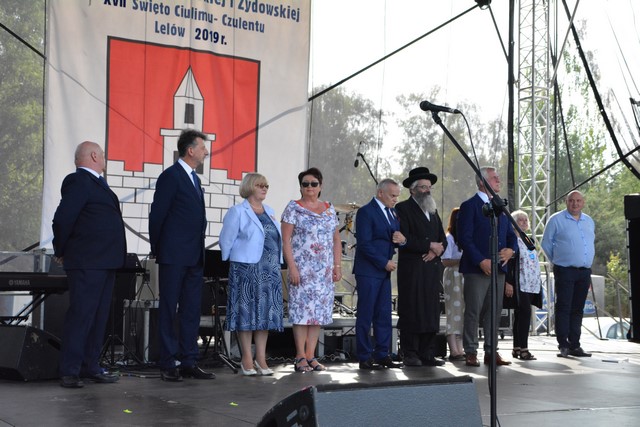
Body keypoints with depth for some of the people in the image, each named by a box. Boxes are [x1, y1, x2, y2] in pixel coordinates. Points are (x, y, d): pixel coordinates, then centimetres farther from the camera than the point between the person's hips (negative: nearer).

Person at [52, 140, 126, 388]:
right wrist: (61, 252, -7)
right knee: (80, 315, -8)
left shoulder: (96, 183, 19)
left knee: (98, 317, 12)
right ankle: (69, 372, -4)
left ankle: (90, 367, 18)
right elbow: (63, 219, -18)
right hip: (87, 263, -10)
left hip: (104, 264, 10)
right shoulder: (79, 182, -11)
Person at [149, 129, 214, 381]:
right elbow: (157, 215, -9)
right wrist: (157, 249, -4)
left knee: (192, 311, 8)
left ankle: (188, 362, 13)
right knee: (169, 310, -1)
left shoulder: (194, 178, 17)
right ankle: (168, 365, 4)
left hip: (194, 257, 8)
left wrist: (200, 252, 13)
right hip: (174, 257, -8)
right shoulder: (171, 176, -9)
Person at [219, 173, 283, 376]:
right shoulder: (237, 212, -2)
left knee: (266, 313, 5)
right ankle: (247, 360, 4)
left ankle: (261, 359, 11)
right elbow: (226, 241, -3)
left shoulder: (269, 212, 17)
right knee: (247, 312, -2)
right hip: (246, 270, -6)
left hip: (270, 270, 6)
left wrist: (276, 264, 12)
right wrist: (235, 262, 3)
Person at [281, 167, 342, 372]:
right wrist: (292, 267, -15)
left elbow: (336, 240, 16)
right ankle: (300, 357, -1)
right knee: (301, 309, -6)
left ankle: (311, 356, 10)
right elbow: (286, 240, -7)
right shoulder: (293, 208, 0)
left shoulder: (329, 209, 14)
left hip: (325, 271, 5)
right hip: (302, 269, -5)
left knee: (319, 310, 4)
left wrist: (337, 266, 7)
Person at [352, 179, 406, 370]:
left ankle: (382, 355, 12)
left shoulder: (392, 213, 18)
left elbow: (394, 238, 22)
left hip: (384, 271, 8)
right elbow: (364, 244, -15)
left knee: (384, 315, 7)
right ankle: (365, 358, 1)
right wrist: (384, 262, -14)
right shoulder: (366, 212, -9)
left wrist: (402, 239, -2)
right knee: (365, 315, -3)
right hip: (368, 271, -8)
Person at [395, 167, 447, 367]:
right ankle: (410, 355, -3)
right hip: (412, 269, -7)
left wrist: (436, 251, -4)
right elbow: (404, 239, -13)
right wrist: (429, 245, -11)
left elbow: (442, 239, 18)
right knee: (411, 311, -7)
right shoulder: (403, 208, -1)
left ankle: (426, 354, 8)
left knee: (430, 311, 4)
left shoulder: (433, 211, 22)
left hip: (432, 267, 7)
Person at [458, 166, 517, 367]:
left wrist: (511, 249, -3)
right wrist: (481, 261, -18)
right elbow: (464, 238, -11)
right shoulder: (469, 206, -4)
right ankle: (470, 353, 2)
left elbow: (511, 235, 20)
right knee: (473, 312, -3)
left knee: (494, 312, 9)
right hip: (476, 268, -6)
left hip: (498, 268, 7)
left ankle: (491, 352, 16)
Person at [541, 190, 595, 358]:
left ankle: (574, 345, 13)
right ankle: (563, 345, -6)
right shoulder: (556, 220, -3)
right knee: (564, 308, -8)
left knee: (577, 309, 8)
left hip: (584, 272, 5)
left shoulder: (589, 221, 15)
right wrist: (556, 260, 7)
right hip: (564, 271, -5)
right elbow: (546, 243, 3)